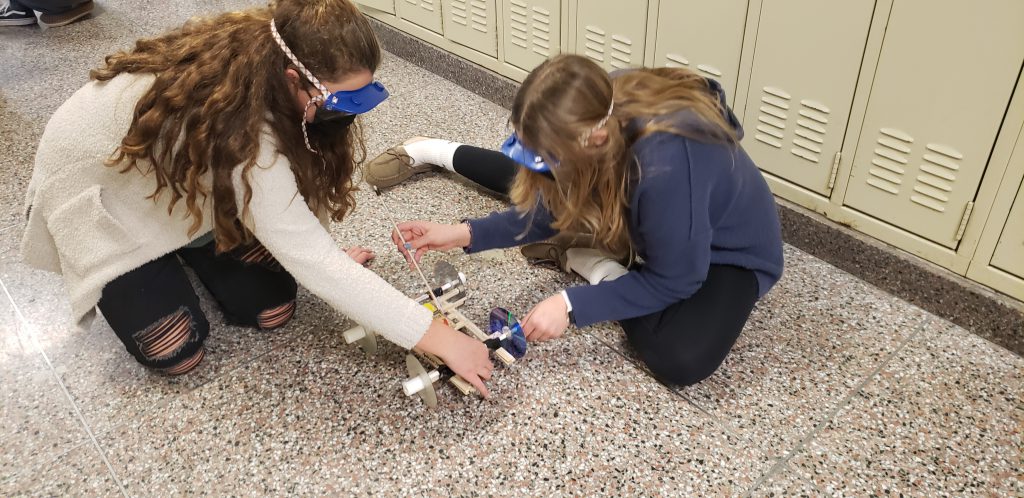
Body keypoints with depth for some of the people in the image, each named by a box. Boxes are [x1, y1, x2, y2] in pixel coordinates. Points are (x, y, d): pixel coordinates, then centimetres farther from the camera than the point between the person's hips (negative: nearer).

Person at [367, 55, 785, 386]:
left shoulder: (666, 164, -44)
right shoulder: (605, 110, -24)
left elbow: (673, 281, -30)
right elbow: (557, 204, -10)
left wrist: (571, 306, -31)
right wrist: (465, 233, -18)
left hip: (728, 251, -5)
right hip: (648, 218, 5)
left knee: (682, 359, -31)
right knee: (528, 186, 7)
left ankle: (585, 262, -11)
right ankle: (435, 153, 33)